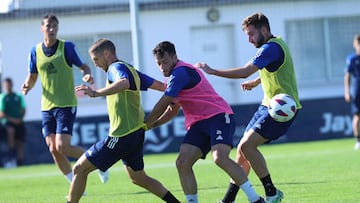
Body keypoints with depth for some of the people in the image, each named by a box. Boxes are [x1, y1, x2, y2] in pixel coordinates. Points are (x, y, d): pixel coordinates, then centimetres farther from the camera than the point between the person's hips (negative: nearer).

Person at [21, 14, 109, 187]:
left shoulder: (67, 47, -5)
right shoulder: (35, 51, 6)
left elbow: (83, 66, 2)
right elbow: (32, 76, 15)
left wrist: (87, 75, -21)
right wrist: (27, 85, -7)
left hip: (66, 105, -5)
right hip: (47, 106, 5)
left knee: (62, 147, -15)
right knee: (53, 150, -1)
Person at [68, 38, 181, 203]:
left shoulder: (116, 68, -11)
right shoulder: (131, 70, 16)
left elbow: (124, 83, -35)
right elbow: (160, 86, 20)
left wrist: (96, 93, -45)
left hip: (121, 136, -10)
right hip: (136, 133, 10)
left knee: (80, 168, -4)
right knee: (138, 178, 22)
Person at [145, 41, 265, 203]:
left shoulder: (180, 73, -12)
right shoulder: (175, 77, 20)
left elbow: (162, 105, -10)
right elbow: (172, 110, 31)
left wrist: (146, 123, 3)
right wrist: (153, 124, 17)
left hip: (219, 116, -10)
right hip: (198, 124, 10)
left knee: (220, 158, -29)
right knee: (182, 163, -8)